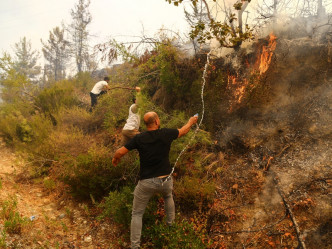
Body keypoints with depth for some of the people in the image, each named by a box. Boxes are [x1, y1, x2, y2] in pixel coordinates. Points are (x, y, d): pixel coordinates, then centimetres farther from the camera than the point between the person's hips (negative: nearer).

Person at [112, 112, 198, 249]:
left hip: (146, 183, -2)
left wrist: (115, 158, 16)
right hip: (165, 180, 2)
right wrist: (191, 122, 34)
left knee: (137, 214, 13)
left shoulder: (139, 138, -8)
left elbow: (120, 152, -7)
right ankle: (171, 224, 47)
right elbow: (183, 131, 14)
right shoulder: (166, 133, -5)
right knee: (168, 196, 38)